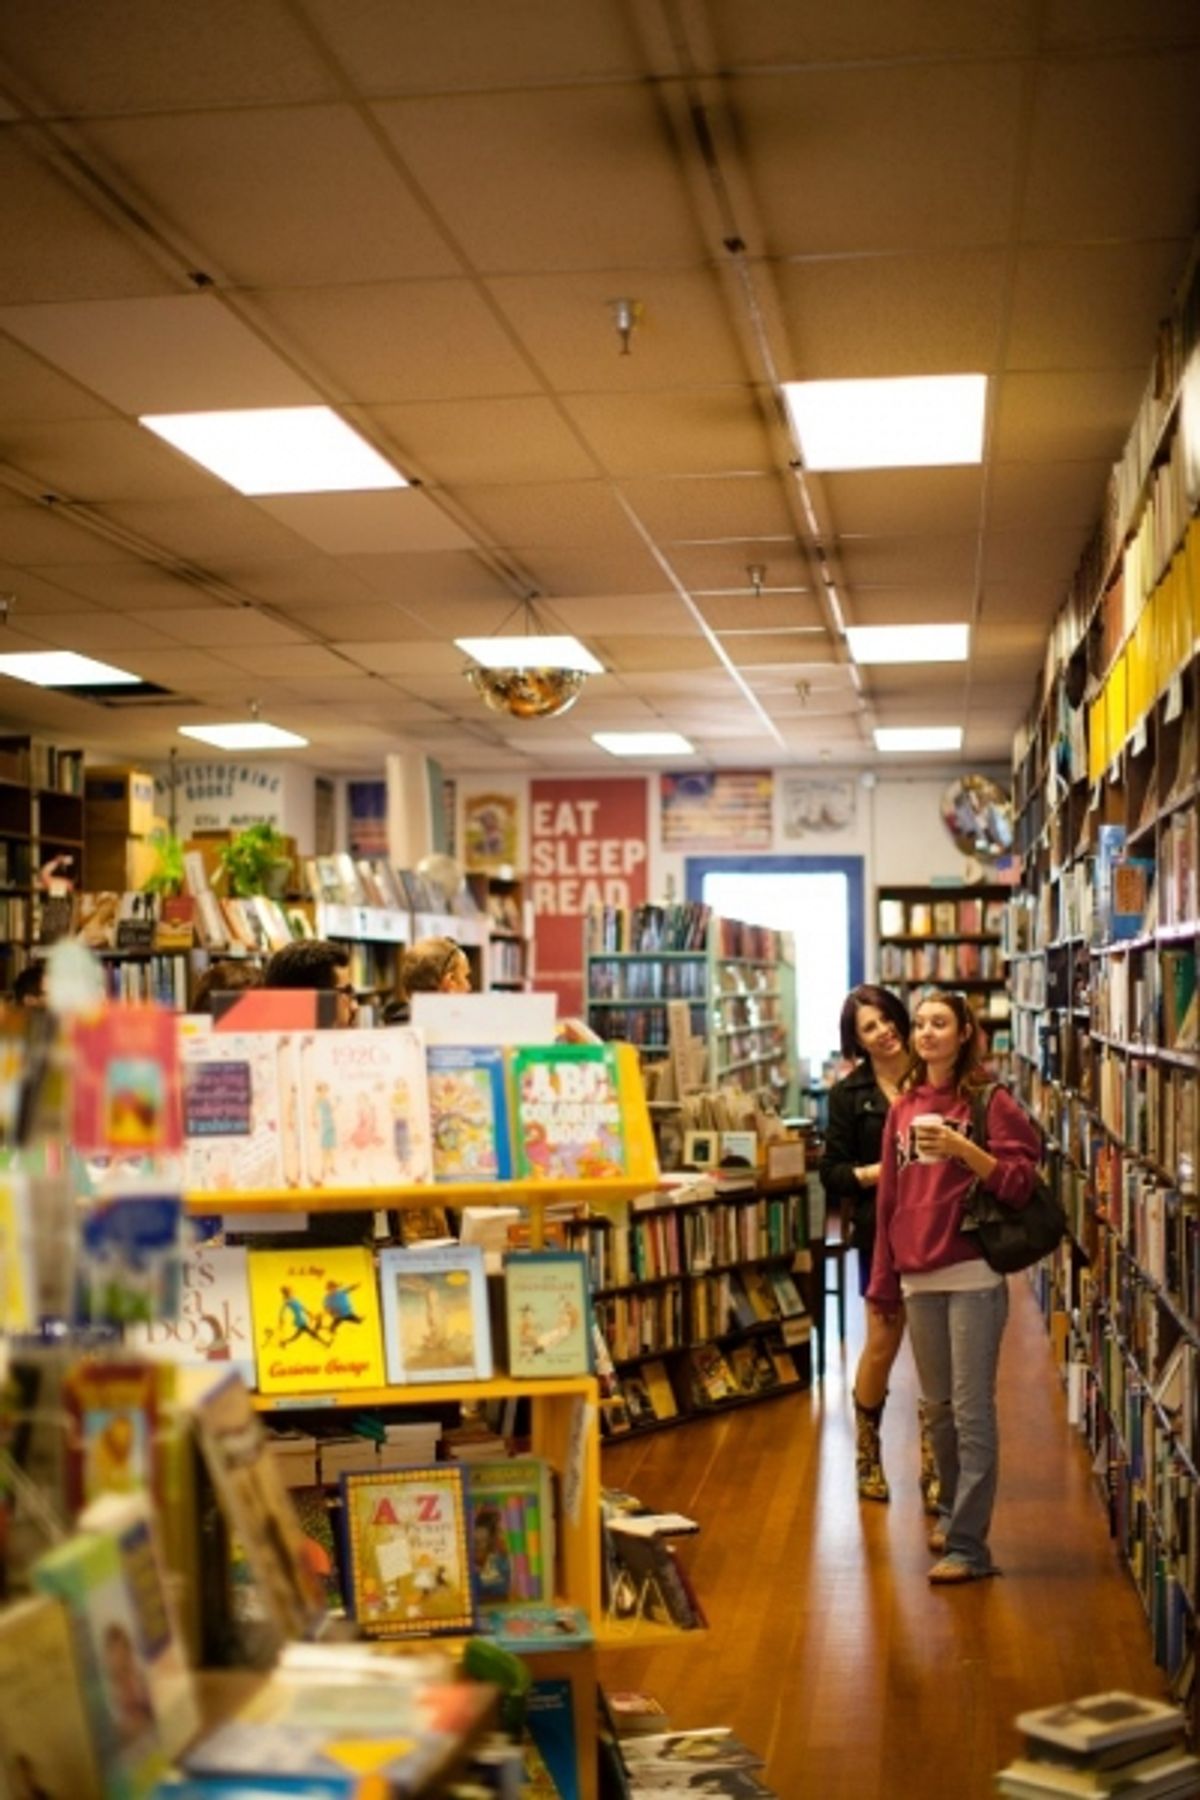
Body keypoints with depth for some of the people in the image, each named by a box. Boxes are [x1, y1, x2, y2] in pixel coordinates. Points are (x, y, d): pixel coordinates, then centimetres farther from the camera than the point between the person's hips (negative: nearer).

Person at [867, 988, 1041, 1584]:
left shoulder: (990, 1101, -3)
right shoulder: (904, 1107, 12)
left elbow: (1019, 1183, -9)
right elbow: (889, 1200, 13)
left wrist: (962, 1147, -22)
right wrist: (883, 1282, 14)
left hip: (974, 1276, -5)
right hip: (918, 1278, 5)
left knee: (972, 1410, -4)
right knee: (937, 1406, 14)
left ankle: (969, 1544, 0)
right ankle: (953, 1509, 33)